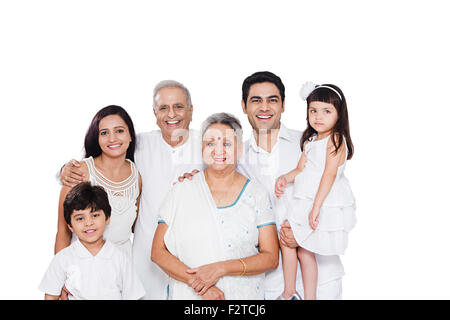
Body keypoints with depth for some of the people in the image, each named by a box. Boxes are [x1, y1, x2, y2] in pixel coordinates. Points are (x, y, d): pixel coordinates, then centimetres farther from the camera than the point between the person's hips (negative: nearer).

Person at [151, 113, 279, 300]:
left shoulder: (256, 194, 0)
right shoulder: (181, 192, 1)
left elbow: (271, 257, -4)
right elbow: (158, 252, -1)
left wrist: (221, 268, -16)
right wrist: (195, 281, -15)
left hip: (243, 295, -1)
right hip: (187, 294, 1)